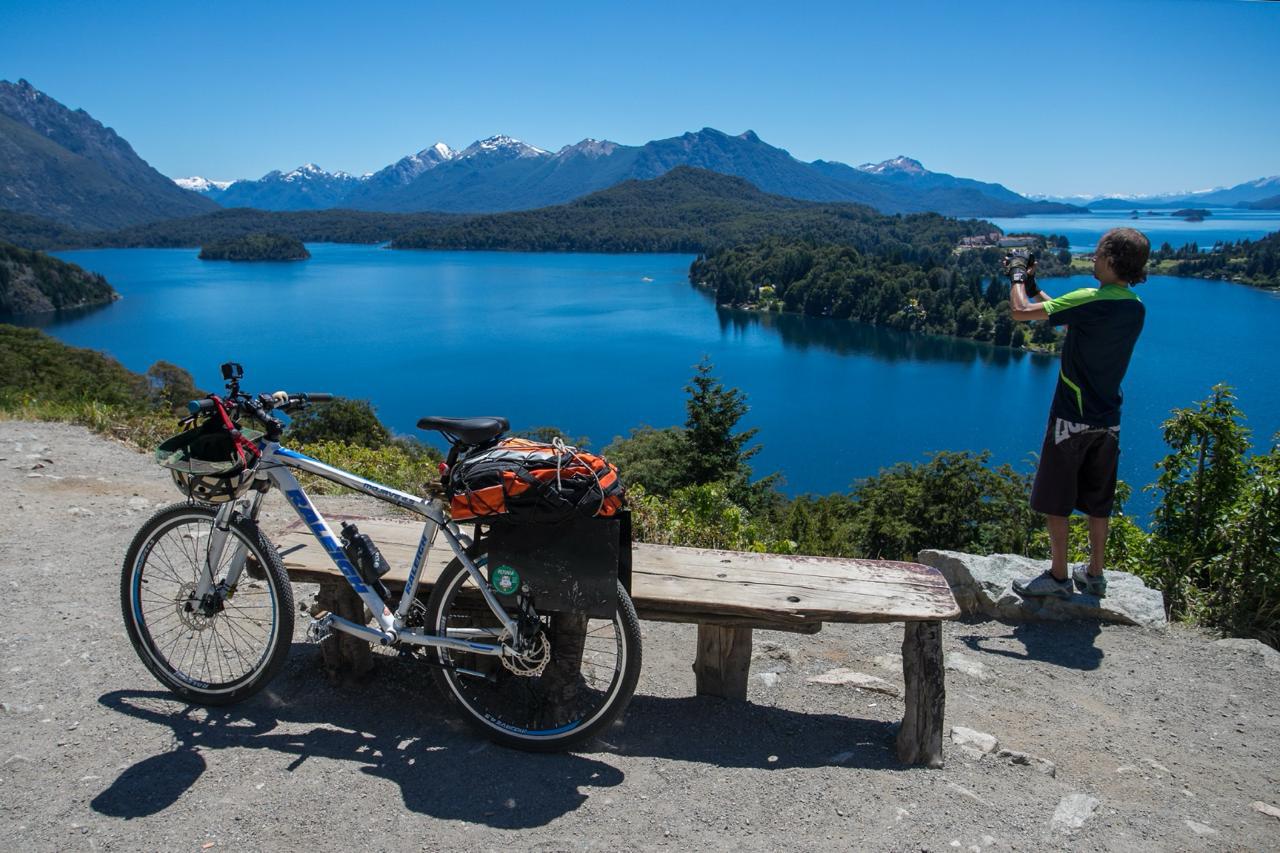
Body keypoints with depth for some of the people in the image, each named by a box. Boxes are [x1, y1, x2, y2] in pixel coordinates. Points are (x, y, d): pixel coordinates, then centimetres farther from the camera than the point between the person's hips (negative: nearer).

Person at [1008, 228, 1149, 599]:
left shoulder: (1092, 301, -20)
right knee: (1097, 502, 16)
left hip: (1072, 418, -7)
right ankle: (1095, 575, 27)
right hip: (1107, 421, 7)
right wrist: (1036, 289, 20)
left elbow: (1021, 311, -20)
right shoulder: (1136, 309, 5)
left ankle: (1058, 577, 12)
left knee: (1055, 501, 5)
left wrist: (1019, 278, 0)